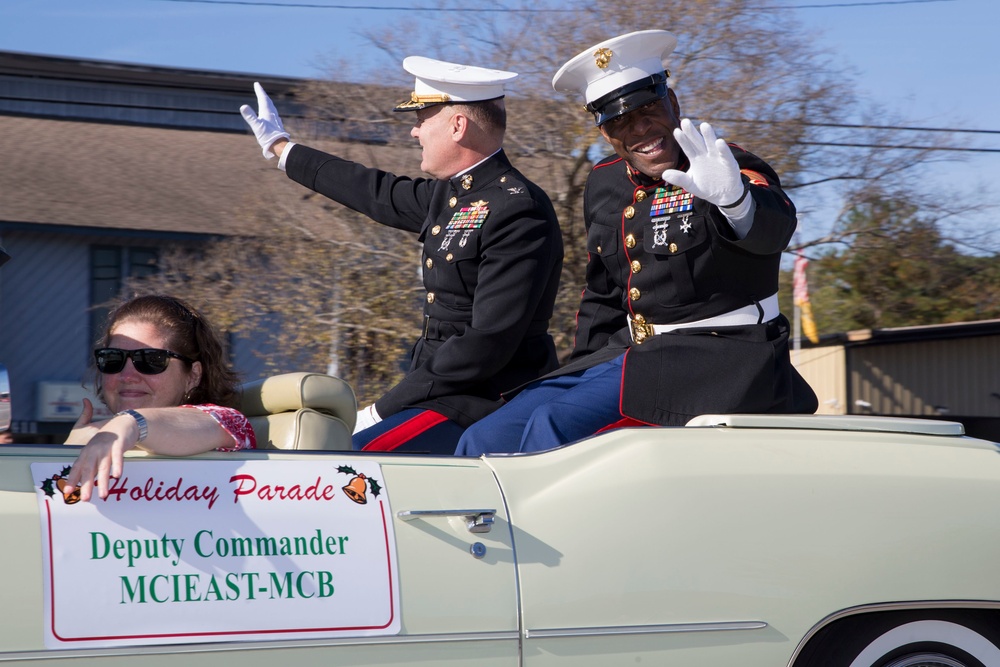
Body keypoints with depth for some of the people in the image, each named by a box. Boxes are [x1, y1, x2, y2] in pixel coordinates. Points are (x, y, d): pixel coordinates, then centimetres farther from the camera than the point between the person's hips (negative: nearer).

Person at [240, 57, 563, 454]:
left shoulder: (519, 210, -18)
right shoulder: (448, 195, 11)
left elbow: (489, 342, -23)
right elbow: (382, 195, 31)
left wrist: (386, 407, -19)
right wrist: (282, 148, 42)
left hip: (481, 405, -10)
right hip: (440, 390, 10)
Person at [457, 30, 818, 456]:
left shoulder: (732, 169, -11)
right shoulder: (603, 185, 10)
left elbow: (774, 226, -35)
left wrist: (734, 200, -58)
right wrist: (583, 368, 11)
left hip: (719, 361, -8)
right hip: (629, 356, 8)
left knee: (554, 427, -27)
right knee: (483, 443, -2)